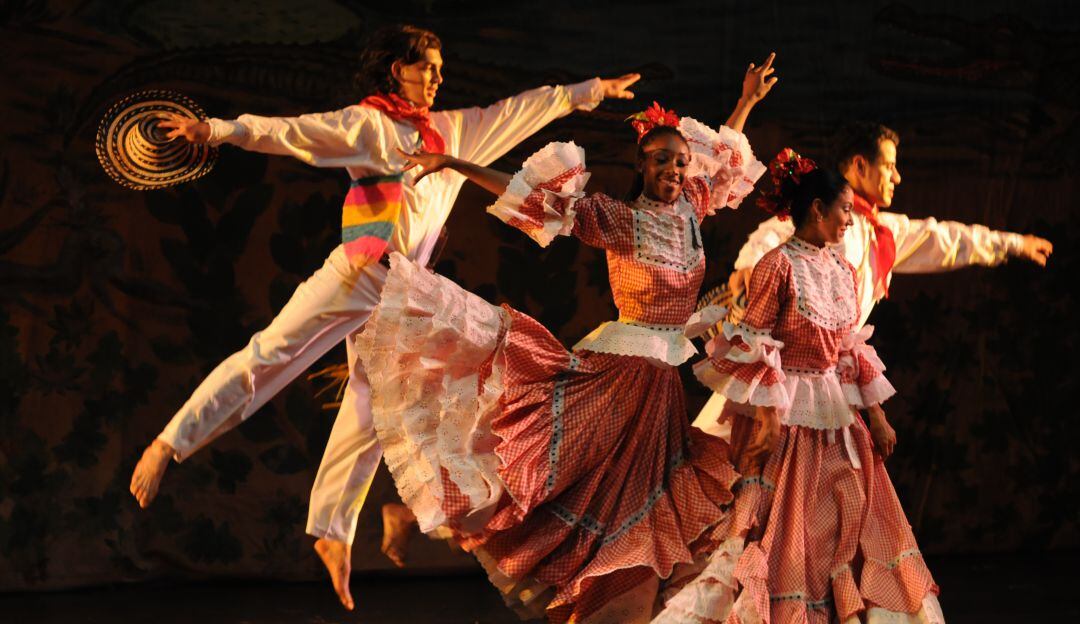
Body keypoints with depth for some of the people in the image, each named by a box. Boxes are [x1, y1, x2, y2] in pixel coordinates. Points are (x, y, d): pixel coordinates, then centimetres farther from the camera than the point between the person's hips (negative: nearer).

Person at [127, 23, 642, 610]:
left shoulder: (452, 131, 18)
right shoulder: (366, 123, 0)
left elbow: (519, 111, 25)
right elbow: (292, 131, -11)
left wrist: (591, 90, 29)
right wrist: (220, 130, -24)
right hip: (356, 274, -5)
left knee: (369, 417, 4)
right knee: (269, 353, -14)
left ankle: (333, 532, 11)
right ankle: (168, 445, -9)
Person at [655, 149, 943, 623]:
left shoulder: (844, 271, 8)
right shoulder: (778, 265, -13)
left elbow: (853, 350, 12)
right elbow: (754, 346, -14)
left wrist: (876, 415, 10)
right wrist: (767, 416, -20)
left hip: (838, 416, 7)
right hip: (785, 413, -7)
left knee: (852, 518, 9)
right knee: (778, 525, 0)